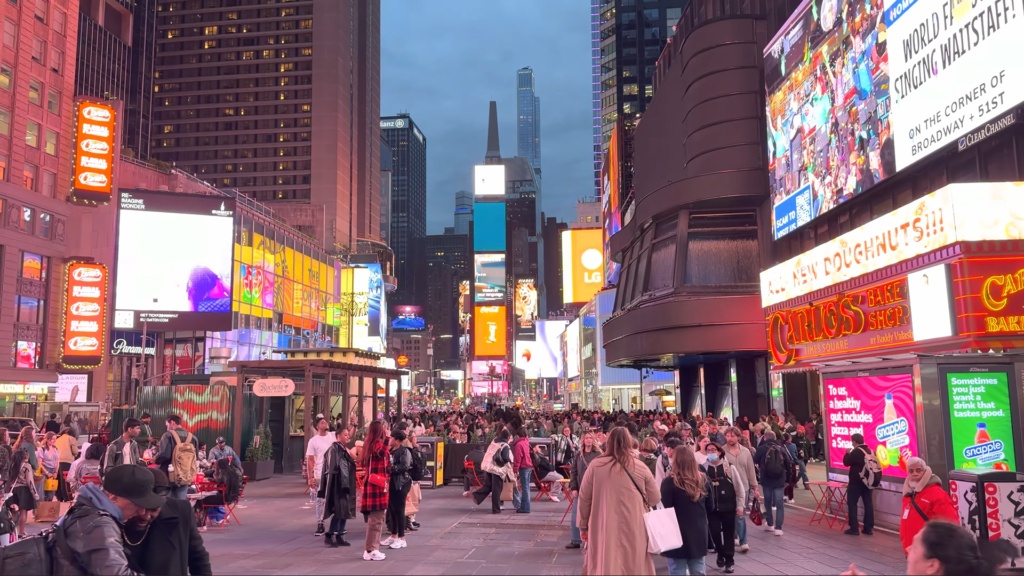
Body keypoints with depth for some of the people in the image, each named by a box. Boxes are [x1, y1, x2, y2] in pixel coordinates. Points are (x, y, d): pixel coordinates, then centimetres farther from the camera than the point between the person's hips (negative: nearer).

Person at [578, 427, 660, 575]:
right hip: (634, 530, 1)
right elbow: (655, 499, 7)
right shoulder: (641, 468, -3)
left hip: (604, 529, 0)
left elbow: (584, 498, 3)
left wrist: (583, 525, 14)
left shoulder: (596, 465, -4)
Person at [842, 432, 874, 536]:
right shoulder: (870, 451, 7)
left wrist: (847, 453, 4)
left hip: (856, 482, -7)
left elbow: (846, 462, -11)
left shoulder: (856, 451, -17)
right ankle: (868, 528, 11)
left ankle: (854, 528, -2)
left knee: (852, 504, 0)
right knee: (868, 504, 8)